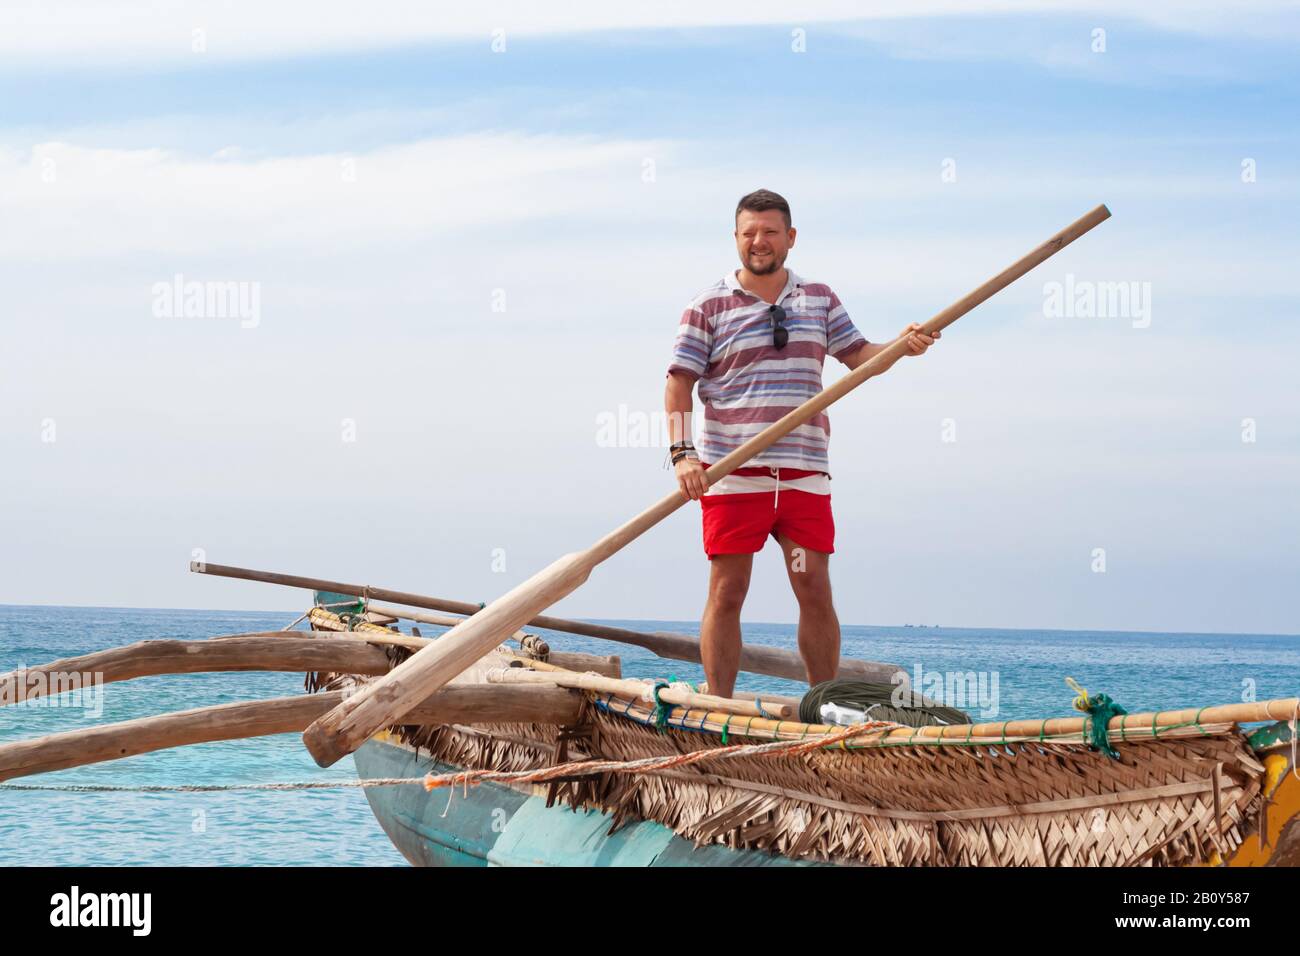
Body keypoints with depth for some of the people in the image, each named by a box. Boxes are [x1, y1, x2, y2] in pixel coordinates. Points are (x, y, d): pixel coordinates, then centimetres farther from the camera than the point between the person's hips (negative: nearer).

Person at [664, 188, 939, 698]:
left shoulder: (819, 298, 14)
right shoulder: (709, 306, 2)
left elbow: (857, 355, 16)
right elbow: (679, 383, -1)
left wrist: (900, 346, -5)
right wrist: (683, 453, -13)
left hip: (804, 474, 3)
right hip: (732, 474, -3)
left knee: (815, 591, 0)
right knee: (726, 593, -2)